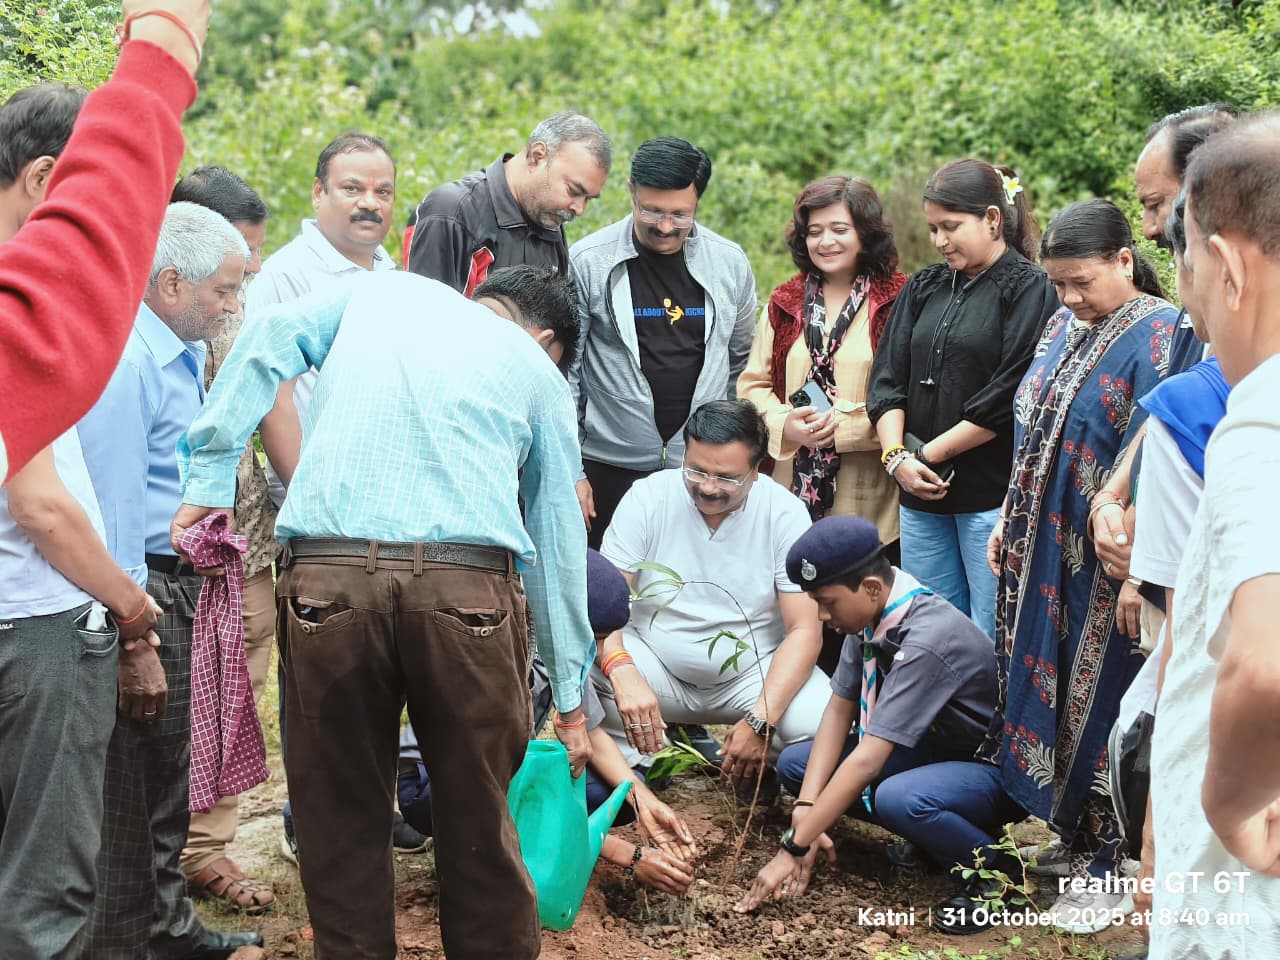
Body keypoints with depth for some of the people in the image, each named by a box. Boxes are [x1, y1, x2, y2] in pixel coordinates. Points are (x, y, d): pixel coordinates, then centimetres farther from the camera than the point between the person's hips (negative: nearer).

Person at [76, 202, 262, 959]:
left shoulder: (185, 355, 11)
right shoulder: (126, 360, -20)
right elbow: (114, 507, -23)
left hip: (174, 583, 10)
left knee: (167, 772, 20)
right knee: (129, 785, -1)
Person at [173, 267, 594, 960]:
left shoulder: (380, 292, 22)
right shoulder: (539, 373, 20)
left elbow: (266, 342, 7)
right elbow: (558, 538, 23)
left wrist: (209, 481, 7)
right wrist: (570, 698, 28)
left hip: (327, 579, 1)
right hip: (469, 585, 0)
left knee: (341, 820, 11)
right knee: (478, 822, 12)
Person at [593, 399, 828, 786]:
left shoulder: (784, 513, -12)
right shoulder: (647, 498, -12)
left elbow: (804, 630, -13)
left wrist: (761, 721, -27)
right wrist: (623, 672, -38)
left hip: (752, 674, 0)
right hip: (658, 667, 0)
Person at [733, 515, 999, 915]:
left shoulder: (927, 641, -32)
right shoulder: (868, 615, -7)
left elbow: (866, 761, -34)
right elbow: (839, 709, -2)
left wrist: (794, 848, -31)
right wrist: (805, 809, -14)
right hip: (937, 748, 9)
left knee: (895, 796, -38)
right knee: (794, 763, -1)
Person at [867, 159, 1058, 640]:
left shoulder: (1029, 289, -4)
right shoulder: (924, 288, 15)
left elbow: (1006, 400, -13)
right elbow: (887, 380, 8)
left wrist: (928, 453, -10)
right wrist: (896, 456, -8)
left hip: (993, 495, -6)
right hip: (921, 494, 6)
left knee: (992, 642, -4)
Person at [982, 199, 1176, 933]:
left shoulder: (1158, 336, -16)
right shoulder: (1063, 330, 8)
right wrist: (1010, 521, 15)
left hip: (1108, 561, -7)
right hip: (1046, 549, 7)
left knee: (1099, 700, 1)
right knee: (1046, 681, 14)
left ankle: (1104, 863, 14)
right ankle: (1065, 828, 29)